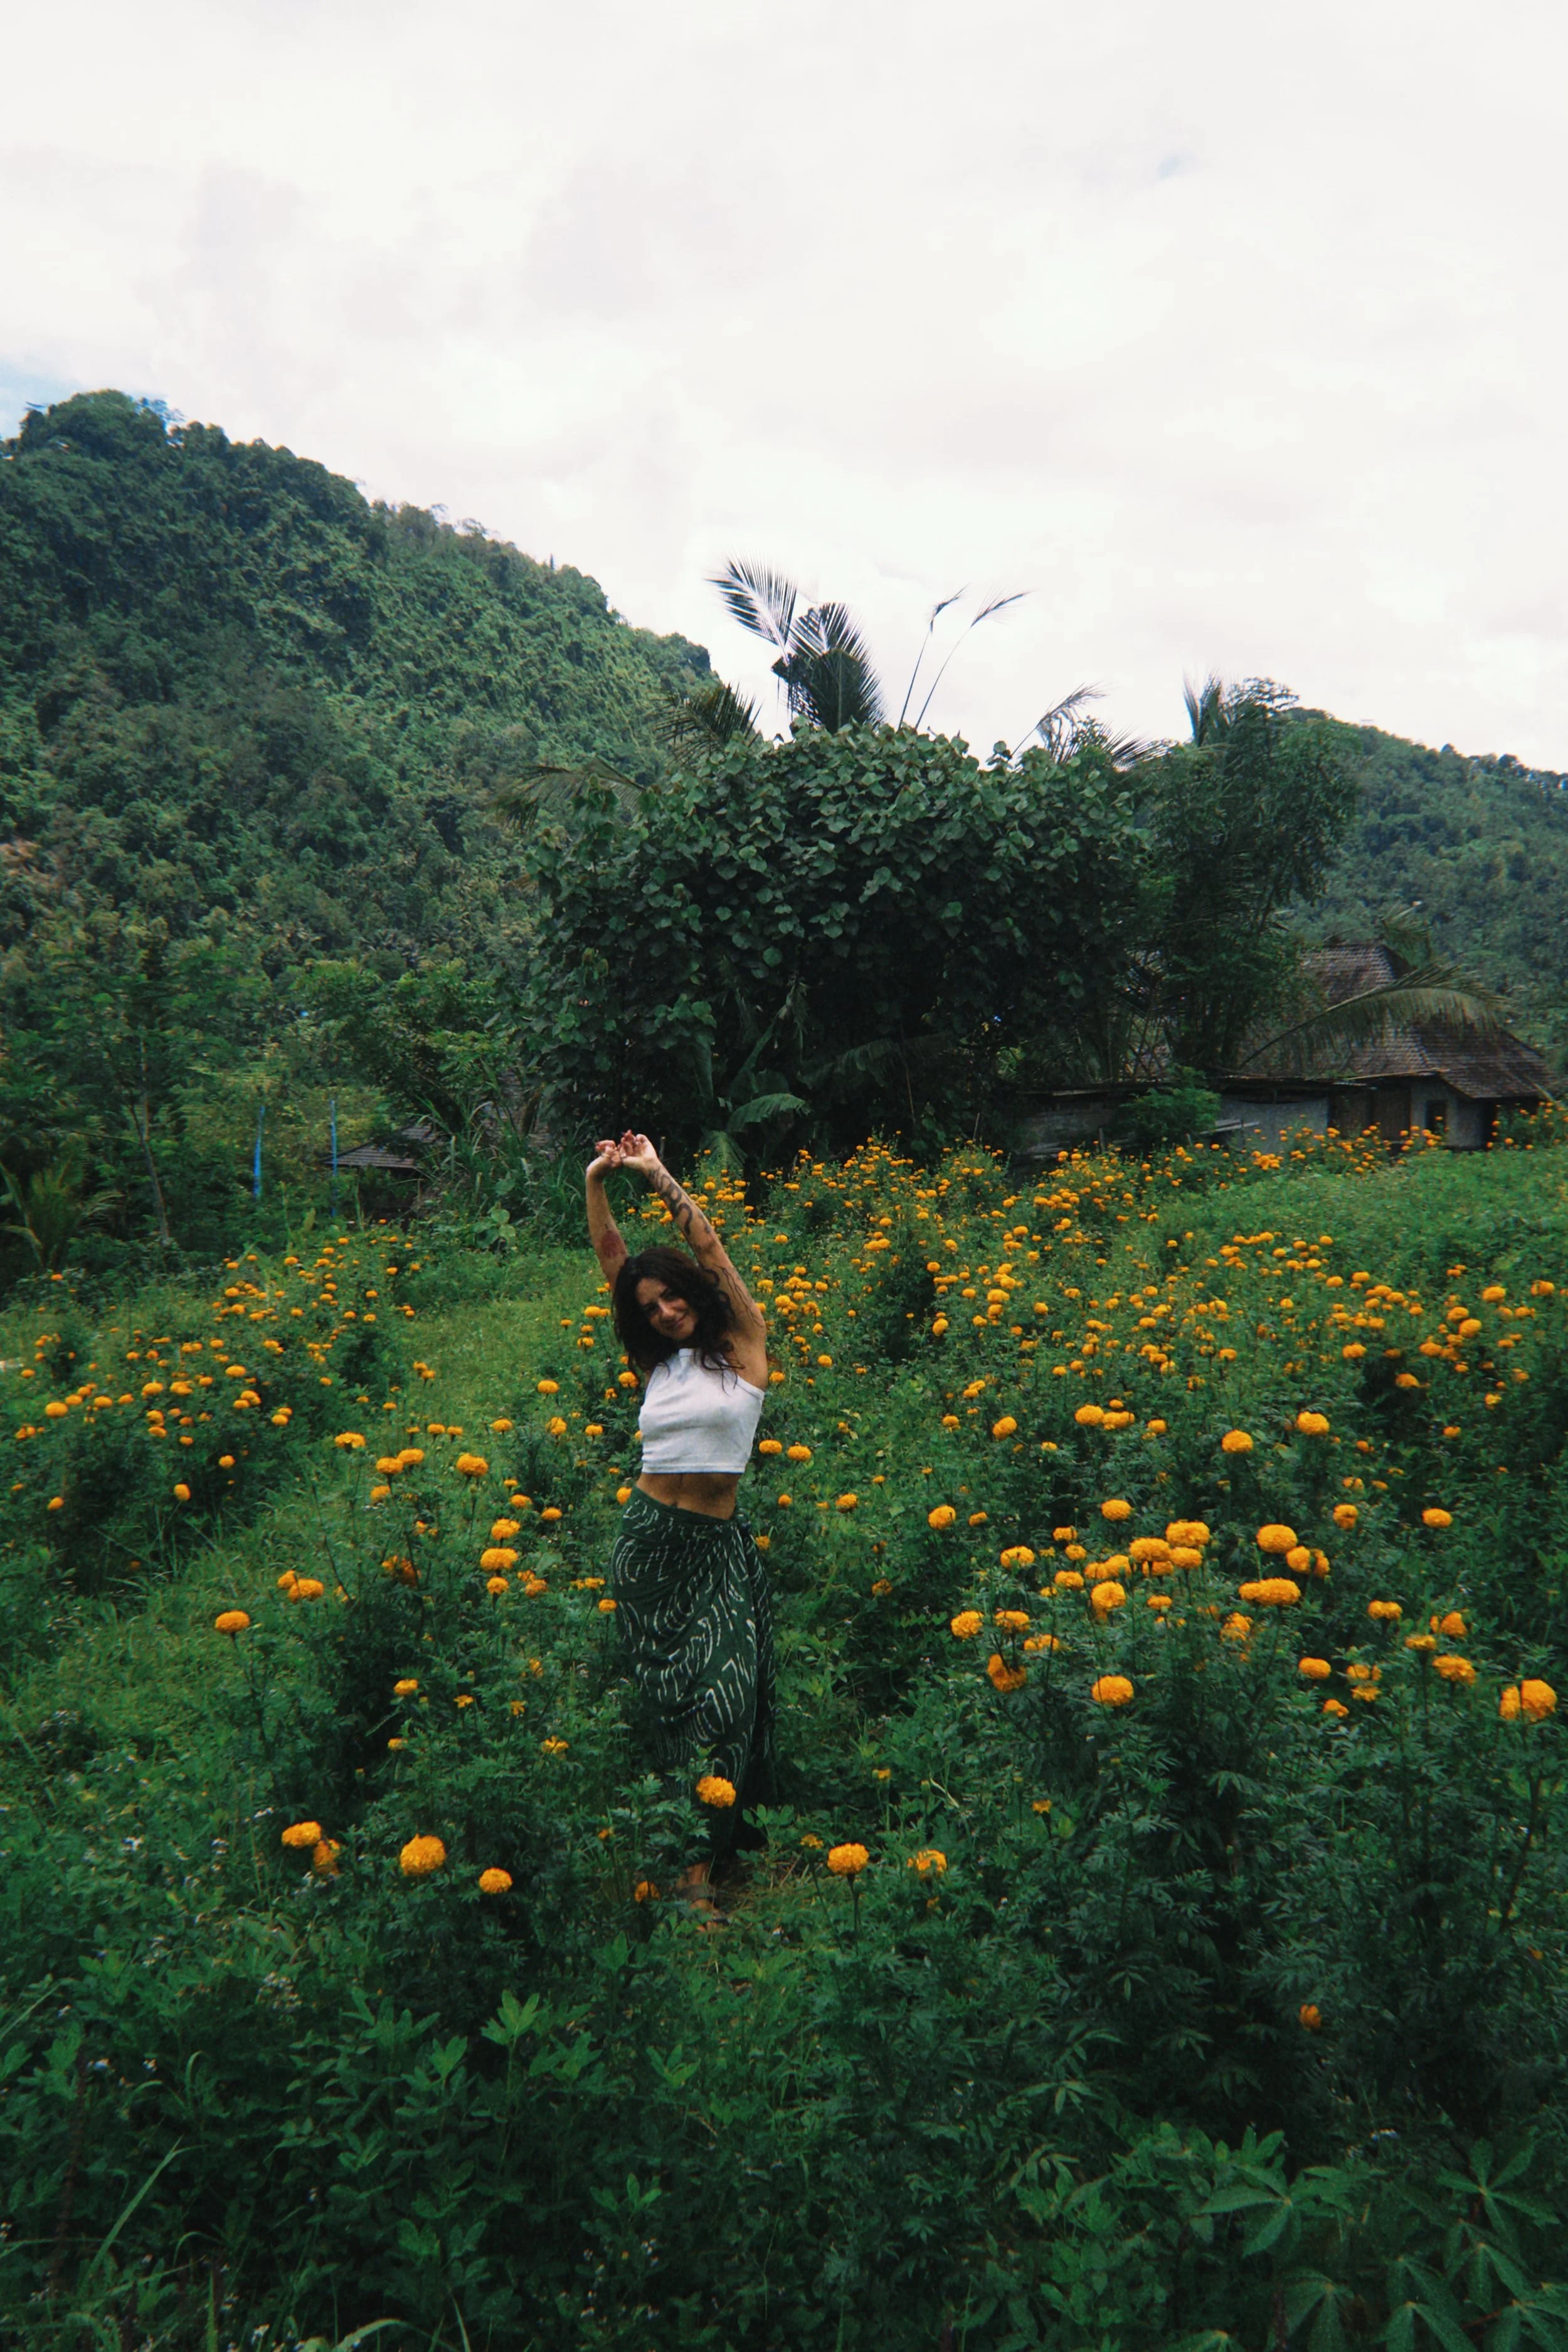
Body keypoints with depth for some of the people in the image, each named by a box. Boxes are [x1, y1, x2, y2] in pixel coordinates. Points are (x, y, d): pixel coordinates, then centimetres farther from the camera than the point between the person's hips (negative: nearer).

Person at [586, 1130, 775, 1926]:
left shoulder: (742, 1345, -2)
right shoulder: (658, 1361, 7)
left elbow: (707, 1246, -10)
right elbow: (609, 1255, 6)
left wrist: (658, 1175, -12)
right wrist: (596, 1182, -1)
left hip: (715, 1546, -3)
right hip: (647, 1538, 3)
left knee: (720, 1694, -4)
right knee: (658, 1693, 6)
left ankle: (698, 1868, 4)